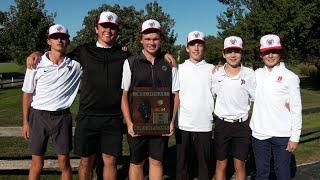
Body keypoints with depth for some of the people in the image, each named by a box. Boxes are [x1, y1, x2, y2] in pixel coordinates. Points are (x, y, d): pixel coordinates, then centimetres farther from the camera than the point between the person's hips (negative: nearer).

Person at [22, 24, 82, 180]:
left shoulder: (75, 65, -2)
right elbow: (27, 94, 3)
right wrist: (25, 121, 2)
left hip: (62, 117, 1)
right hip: (38, 116, 0)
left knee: (64, 163, 6)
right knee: (37, 164, 8)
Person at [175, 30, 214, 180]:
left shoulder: (212, 69, 5)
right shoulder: (179, 68, 6)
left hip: (204, 125, 0)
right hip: (183, 124, 1)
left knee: (204, 162, 10)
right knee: (182, 162, 11)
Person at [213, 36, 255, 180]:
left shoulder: (249, 74, -3)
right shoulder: (216, 74, -1)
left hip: (242, 125, 0)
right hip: (222, 124, 1)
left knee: (240, 166, 9)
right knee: (221, 164, 11)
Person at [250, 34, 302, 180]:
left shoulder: (290, 77, -4)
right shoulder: (257, 74, 7)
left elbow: (296, 110, -4)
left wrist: (295, 137, -7)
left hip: (282, 135, -3)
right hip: (259, 133, 3)